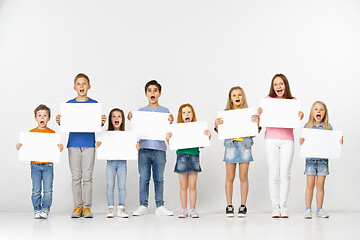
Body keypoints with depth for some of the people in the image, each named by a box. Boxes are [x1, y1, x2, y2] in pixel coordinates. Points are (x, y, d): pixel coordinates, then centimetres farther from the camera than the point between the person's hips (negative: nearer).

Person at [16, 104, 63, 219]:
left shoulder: (52, 133, 6)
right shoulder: (32, 132, 6)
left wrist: (60, 148, -15)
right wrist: (19, 147, -11)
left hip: (48, 165, 0)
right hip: (35, 165, 0)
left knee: (48, 190, -2)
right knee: (36, 190, 2)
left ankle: (45, 209, 9)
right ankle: (37, 209, 12)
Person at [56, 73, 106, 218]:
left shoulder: (94, 104, 4)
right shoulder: (69, 104, 7)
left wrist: (102, 122, -18)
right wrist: (60, 122, -14)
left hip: (89, 144, -1)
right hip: (73, 143, 1)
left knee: (87, 176, 0)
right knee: (76, 177, 3)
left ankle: (87, 207, 6)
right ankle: (77, 206, 10)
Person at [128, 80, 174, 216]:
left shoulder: (165, 111, 8)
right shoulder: (141, 111, 10)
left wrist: (170, 122, -15)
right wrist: (131, 120, -7)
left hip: (160, 149, 0)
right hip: (144, 148, 0)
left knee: (159, 179, 4)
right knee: (144, 179, 1)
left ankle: (160, 206, 10)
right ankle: (143, 206, 8)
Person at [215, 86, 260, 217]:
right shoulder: (226, 113, 7)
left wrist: (257, 121, -12)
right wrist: (216, 124, -11)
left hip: (245, 145, 0)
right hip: (230, 145, 0)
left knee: (243, 177, 3)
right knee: (230, 177, 3)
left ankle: (243, 206, 10)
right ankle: (229, 206, 11)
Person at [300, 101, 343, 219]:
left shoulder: (328, 127, 2)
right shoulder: (307, 126, 1)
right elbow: (304, 142, 5)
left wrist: (339, 142, -12)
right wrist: (301, 142, -17)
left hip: (323, 159, 1)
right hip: (310, 159, -1)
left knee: (320, 185, 4)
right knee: (310, 185, -2)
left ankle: (319, 210, 13)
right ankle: (308, 209, 6)